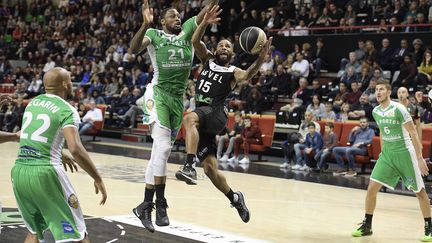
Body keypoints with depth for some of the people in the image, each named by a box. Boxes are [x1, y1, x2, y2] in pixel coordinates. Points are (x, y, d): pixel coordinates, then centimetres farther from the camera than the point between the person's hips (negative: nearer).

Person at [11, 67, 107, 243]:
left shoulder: (33, 102, 15)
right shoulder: (67, 110, -7)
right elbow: (76, 149, -20)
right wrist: (97, 179, -12)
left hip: (19, 171, 7)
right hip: (45, 172, -7)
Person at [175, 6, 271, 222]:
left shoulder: (233, 72, 6)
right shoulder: (207, 60, 18)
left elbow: (247, 75, -18)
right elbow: (195, 41, 2)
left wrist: (260, 59, -36)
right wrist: (205, 22, -15)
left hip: (216, 114, -5)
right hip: (202, 118, 5)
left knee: (190, 118, -38)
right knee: (210, 168, 4)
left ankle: (189, 167, -50)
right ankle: (235, 199, 24)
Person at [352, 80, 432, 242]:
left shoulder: (398, 109, -16)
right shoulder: (376, 112, 3)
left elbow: (413, 133, -14)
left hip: (404, 153, -5)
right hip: (387, 154, 5)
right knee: (372, 188, -4)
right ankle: (367, 225, 7)